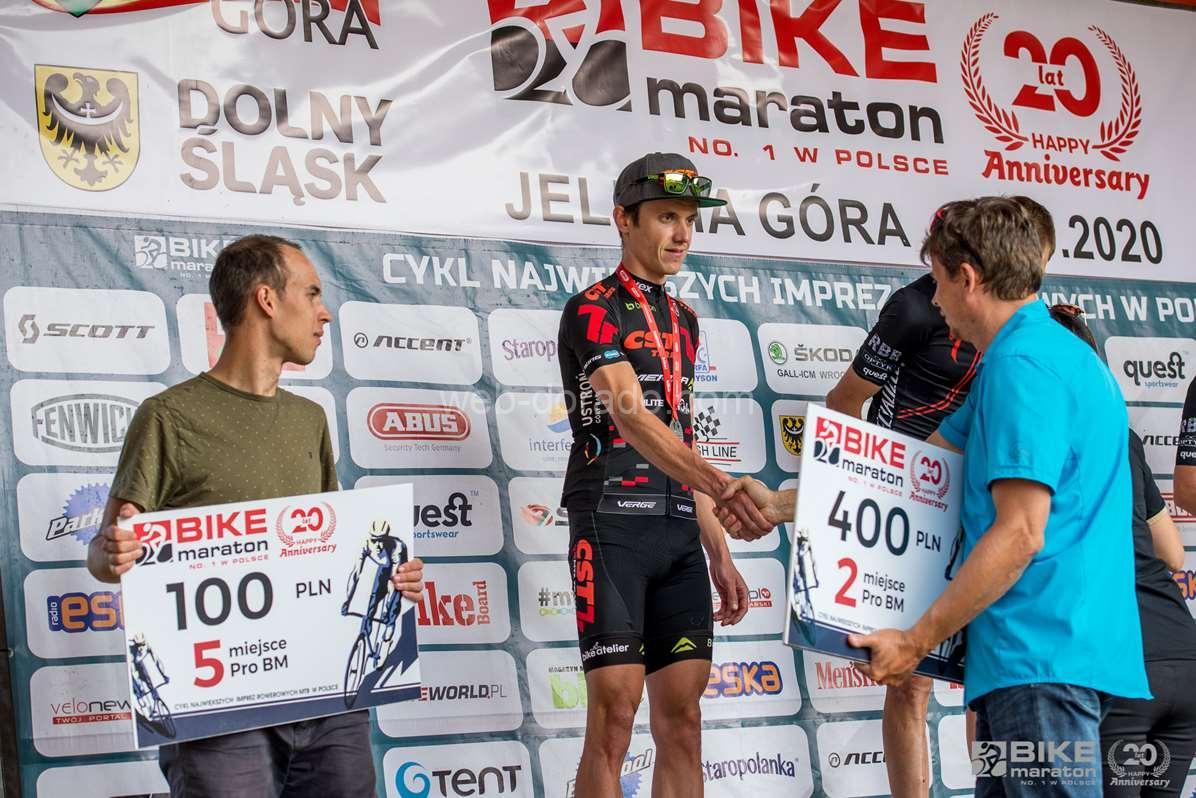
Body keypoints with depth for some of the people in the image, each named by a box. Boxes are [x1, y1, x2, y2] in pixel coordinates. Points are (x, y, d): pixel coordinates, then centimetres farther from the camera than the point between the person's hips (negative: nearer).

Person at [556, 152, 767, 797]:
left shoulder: (683, 319, 19)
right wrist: (721, 485, -36)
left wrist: (718, 549, 17)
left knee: (682, 716, 4)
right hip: (612, 522, -7)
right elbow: (629, 414, -21)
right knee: (614, 711, -11)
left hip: (679, 530, 7)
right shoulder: (593, 310, -5)